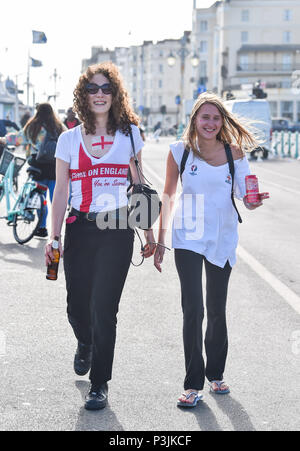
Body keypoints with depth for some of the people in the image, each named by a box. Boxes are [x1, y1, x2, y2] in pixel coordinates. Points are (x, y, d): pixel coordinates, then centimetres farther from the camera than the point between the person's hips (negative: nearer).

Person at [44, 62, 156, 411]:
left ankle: (99, 384, 10)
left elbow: (138, 186, 10)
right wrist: (54, 237, -2)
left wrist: (148, 232, 10)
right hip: (79, 229, 1)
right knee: (77, 306, 5)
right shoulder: (69, 139, 6)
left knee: (104, 308, -5)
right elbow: (61, 192, 5)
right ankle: (85, 344, 42)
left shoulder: (128, 133, 5)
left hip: (118, 229, -1)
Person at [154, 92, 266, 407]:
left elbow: (247, 199, -1)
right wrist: (160, 240, 3)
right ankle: (193, 384, 0)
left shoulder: (234, 153, -1)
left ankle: (215, 373, 29)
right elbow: (168, 196, 4)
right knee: (193, 310, -8)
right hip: (188, 237, -2)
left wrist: (255, 201, -24)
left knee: (217, 310, 12)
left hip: (222, 239, 2)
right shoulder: (180, 151, -3)